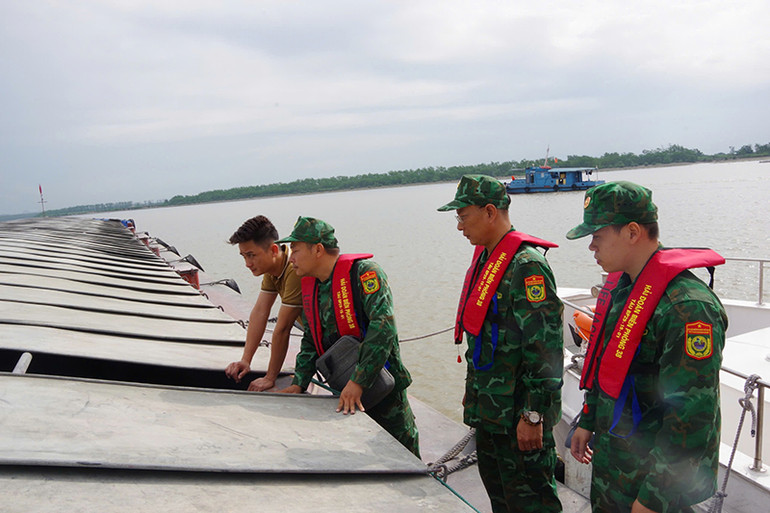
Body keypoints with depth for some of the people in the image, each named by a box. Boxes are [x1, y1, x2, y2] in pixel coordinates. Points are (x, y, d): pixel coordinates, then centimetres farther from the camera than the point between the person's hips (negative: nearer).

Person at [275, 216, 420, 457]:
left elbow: (383, 326, -28)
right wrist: (298, 383, -1)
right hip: (343, 392, 7)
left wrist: (358, 381, -31)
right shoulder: (310, 286, 6)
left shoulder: (363, 272, -18)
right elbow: (311, 342, 13)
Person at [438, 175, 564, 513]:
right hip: (489, 409, 10)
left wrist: (533, 415, -22)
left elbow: (545, 348, -24)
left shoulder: (526, 266, -21)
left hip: (518, 415, -9)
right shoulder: (485, 257, 10)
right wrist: (473, 390, 22)